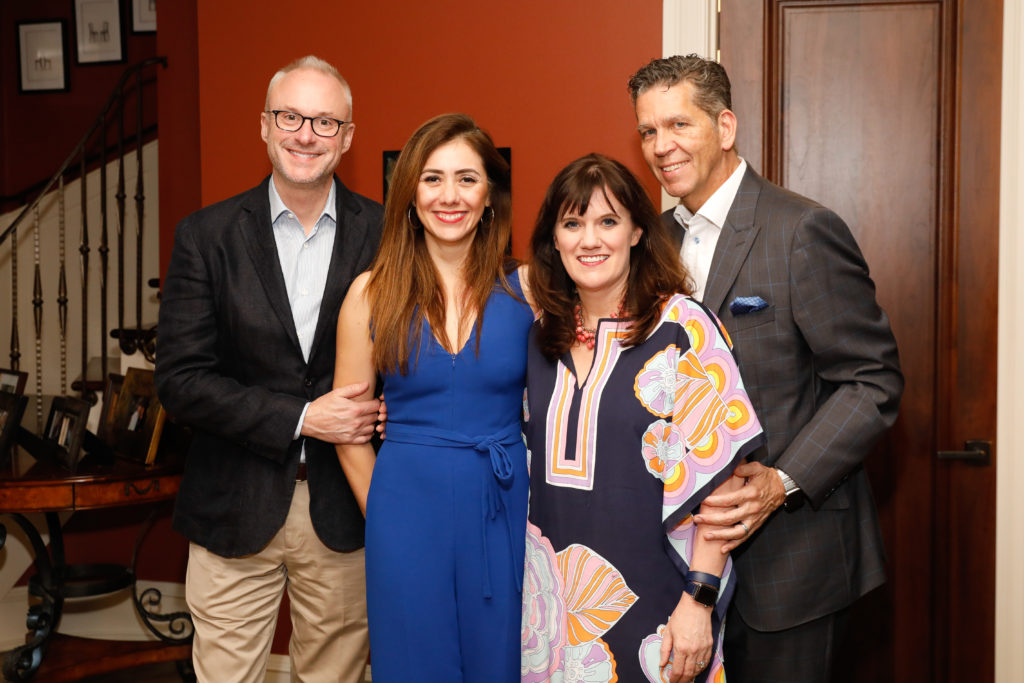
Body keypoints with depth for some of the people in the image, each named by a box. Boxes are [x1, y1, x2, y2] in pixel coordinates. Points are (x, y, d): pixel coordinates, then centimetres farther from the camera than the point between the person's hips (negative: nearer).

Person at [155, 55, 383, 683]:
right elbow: (181, 380, -7)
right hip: (235, 511, 0)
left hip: (344, 513, 0)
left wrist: (381, 411, -16)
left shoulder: (385, 234, -1)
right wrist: (300, 418, -15)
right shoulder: (206, 236, -2)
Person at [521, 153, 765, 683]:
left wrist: (700, 599, -18)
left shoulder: (682, 326, -10)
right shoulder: (542, 334, 5)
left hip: (650, 597, -4)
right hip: (552, 597, 5)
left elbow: (718, 474, -13)